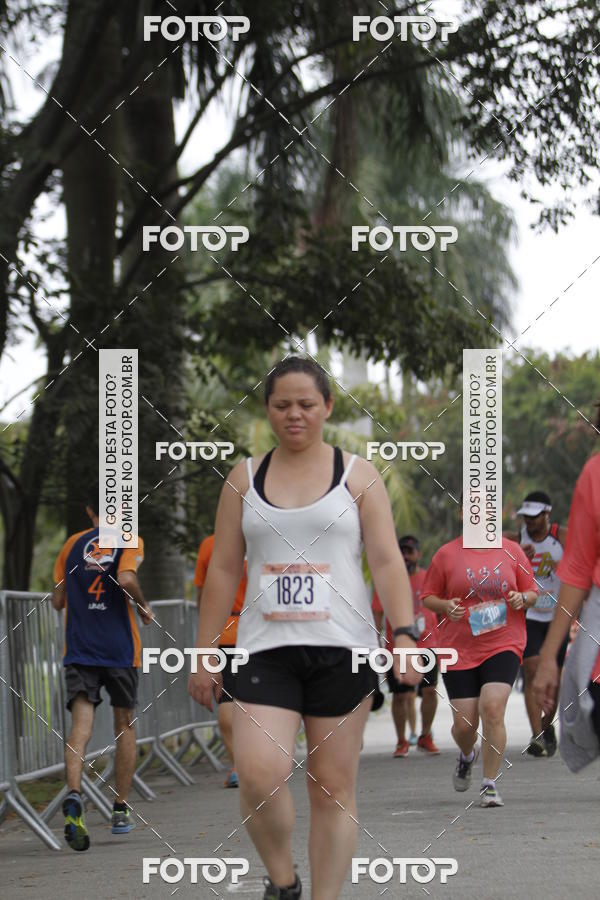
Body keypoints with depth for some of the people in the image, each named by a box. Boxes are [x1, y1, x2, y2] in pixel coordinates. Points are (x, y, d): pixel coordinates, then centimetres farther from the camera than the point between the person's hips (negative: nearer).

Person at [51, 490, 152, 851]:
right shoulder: (129, 540, 0)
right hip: (120, 649, -2)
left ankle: (74, 796, -35)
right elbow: (126, 579, -20)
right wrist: (144, 608, -3)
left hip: (79, 649, 2)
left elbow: (58, 600, 12)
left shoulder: (73, 544, 11)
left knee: (81, 725, -10)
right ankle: (121, 810, 18)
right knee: (125, 725, 14)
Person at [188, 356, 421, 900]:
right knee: (259, 775, -17)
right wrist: (203, 654, 7)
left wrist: (404, 634, -14)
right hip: (266, 650, 1)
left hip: (343, 650, -1)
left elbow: (387, 560, 0)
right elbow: (223, 570, 11)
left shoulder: (357, 475, 6)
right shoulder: (244, 479, 11)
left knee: (334, 787, 1)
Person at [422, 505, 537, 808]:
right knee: (464, 724, 0)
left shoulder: (511, 550, 6)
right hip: (459, 649, 0)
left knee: (492, 708, -20)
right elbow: (427, 596, 9)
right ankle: (466, 755, 38)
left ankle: (490, 784, -7)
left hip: (504, 645, 0)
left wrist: (522, 598, -8)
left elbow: (532, 591, 14)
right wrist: (445, 606, -12)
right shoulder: (446, 554, 2)